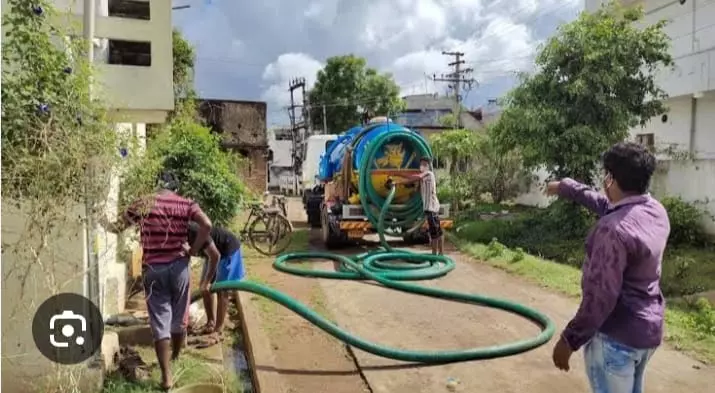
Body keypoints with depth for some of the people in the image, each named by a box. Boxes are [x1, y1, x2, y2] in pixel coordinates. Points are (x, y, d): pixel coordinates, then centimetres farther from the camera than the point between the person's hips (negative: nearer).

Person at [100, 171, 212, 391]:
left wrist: (103, 223, 29)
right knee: (179, 315, 20)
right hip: (179, 266, 1)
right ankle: (175, 355, 43)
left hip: (153, 269, -1)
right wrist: (193, 250, -5)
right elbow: (207, 226, -17)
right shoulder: (187, 204, 0)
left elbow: (117, 227, 8)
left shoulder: (142, 204, 1)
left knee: (160, 321, 3)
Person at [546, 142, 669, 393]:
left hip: (617, 335, -9)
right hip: (647, 328, 9)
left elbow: (600, 295, -27)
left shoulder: (614, 229, -28)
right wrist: (566, 187, 29)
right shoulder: (655, 210, 0)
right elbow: (604, 204, 19)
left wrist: (569, 339, -18)